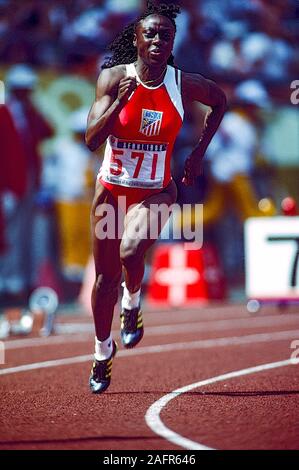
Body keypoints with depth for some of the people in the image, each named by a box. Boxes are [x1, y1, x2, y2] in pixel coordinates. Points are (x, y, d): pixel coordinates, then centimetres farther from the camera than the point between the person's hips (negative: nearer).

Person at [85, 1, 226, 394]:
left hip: (155, 191, -1)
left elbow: (220, 101, 14)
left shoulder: (184, 85, -9)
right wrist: (120, 100, -29)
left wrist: (199, 153, 10)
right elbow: (92, 140, -16)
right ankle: (103, 351, 29)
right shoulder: (114, 78, -11)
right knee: (106, 276, 8)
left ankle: (132, 304, 5)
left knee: (131, 252, -29)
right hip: (111, 188, 1)